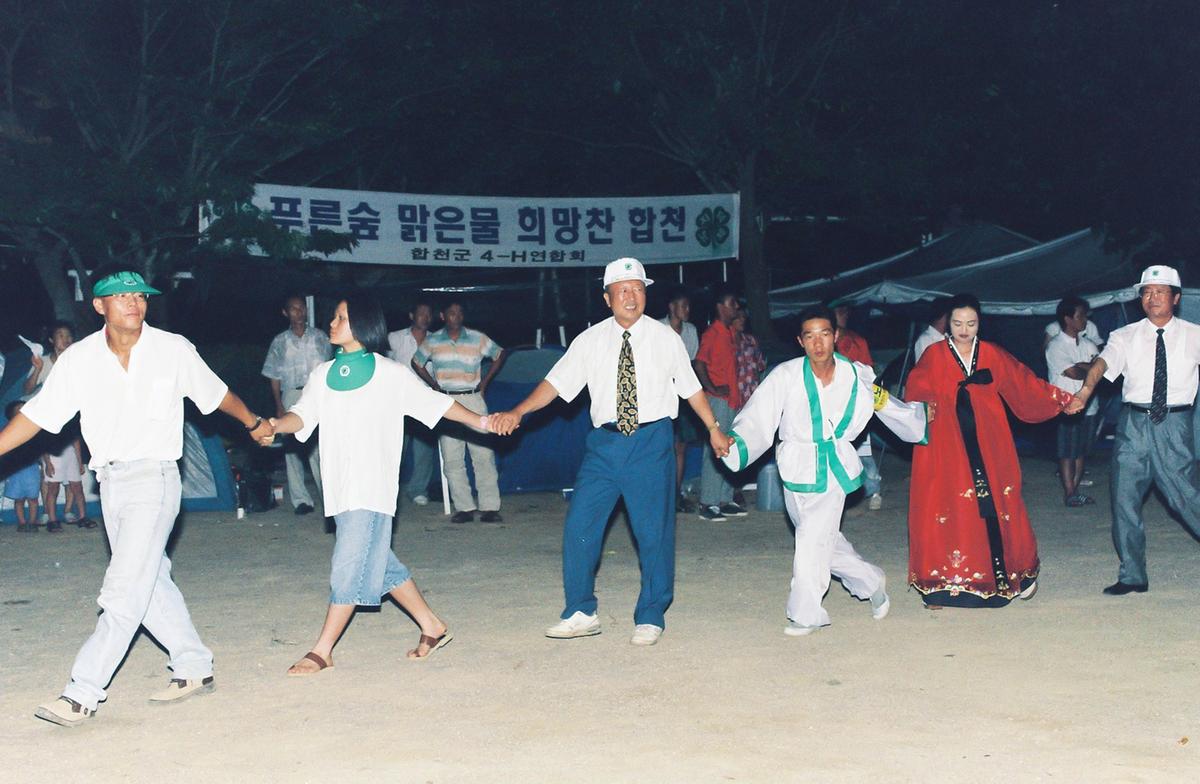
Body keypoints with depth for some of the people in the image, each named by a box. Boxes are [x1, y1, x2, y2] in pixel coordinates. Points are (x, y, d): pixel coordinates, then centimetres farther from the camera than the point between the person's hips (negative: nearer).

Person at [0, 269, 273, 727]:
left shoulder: (174, 350, -4)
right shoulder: (78, 360, 1)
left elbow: (216, 394, 12)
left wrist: (253, 423, 26)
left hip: (154, 478, -4)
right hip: (110, 482, 4)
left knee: (125, 591, -10)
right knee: (151, 584, 12)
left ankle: (83, 693, -7)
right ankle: (195, 669, 27)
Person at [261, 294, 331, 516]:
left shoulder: (320, 337, 9)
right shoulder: (280, 342, 8)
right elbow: (274, 377, 8)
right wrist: (279, 406, -1)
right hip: (291, 396, 1)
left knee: (321, 447, -6)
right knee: (292, 448, -1)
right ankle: (300, 499, 4)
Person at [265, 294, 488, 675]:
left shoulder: (391, 374, 0)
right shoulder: (322, 374, 13)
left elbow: (434, 402, 5)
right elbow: (302, 414, 1)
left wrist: (480, 421, 0)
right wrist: (275, 426, -19)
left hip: (372, 489, -6)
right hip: (339, 488, 6)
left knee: (350, 566, -8)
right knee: (377, 561, 11)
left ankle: (322, 651, -2)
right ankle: (432, 627, 24)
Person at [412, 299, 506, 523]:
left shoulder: (478, 339, 1)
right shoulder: (433, 341, 5)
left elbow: (499, 354, 13)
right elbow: (417, 363, 19)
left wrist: (485, 381, 7)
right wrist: (433, 384, 9)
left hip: (473, 399, -1)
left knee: (484, 454, -6)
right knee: (452, 459, 0)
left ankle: (490, 507, -3)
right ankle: (464, 508, 5)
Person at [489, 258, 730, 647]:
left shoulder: (665, 338, 2)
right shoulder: (590, 341, 3)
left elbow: (691, 387, 12)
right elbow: (556, 382, -1)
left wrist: (714, 429, 17)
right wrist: (516, 413, -13)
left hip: (651, 442, -2)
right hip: (604, 442, 2)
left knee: (654, 532, 0)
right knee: (579, 526, -1)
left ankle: (650, 617, 15)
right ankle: (581, 613, 13)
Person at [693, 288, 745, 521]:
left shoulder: (730, 333, 17)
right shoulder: (712, 333, -10)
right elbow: (699, 364, -18)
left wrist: (737, 395, 18)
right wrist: (713, 389, -18)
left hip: (732, 400, 9)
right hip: (718, 399, -9)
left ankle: (725, 501, 17)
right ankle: (707, 504, -6)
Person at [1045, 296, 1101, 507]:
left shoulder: (1088, 344, 12)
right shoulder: (1055, 346, -7)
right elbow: (1074, 373, -15)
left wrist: (1081, 366, -17)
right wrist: (1091, 368, 0)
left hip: (1088, 405, 6)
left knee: (1081, 450, 9)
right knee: (1067, 452, -2)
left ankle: (1076, 489, 16)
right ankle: (1069, 493, 1)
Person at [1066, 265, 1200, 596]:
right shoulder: (1126, 336, 5)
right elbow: (1103, 362, -11)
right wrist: (1084, 392, -30)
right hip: (1133, 423, 2)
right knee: (1125, 497, 3)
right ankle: (1132, 576, 14)